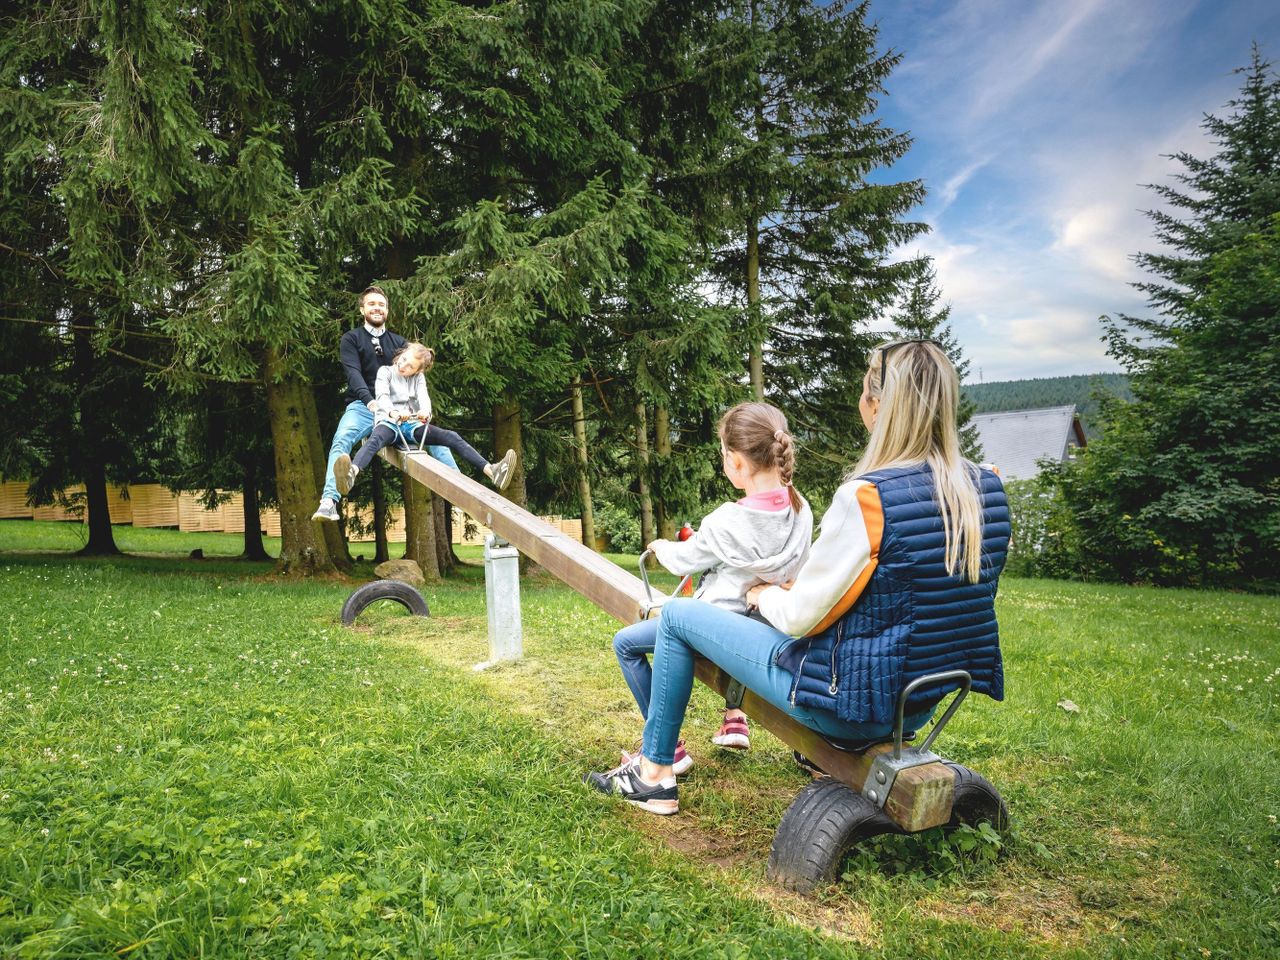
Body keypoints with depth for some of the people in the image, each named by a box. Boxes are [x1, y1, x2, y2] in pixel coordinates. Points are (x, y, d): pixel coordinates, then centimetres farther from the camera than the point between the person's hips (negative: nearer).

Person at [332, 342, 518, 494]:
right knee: (376, 438, -40)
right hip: (388, 422, -4)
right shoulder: (385, 372, 7)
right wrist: (392, 412, -37)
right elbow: (382, 395, -12)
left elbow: (424, 396, -4)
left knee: (452, 437, -18)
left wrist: (425, 411, -31)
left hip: (412, 423, 4)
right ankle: (351, 474, -73)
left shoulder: (418, 377, 16)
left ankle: (491, 471, -34)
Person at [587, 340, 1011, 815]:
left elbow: (801, 617, -18)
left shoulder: (867, 497, -26)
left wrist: (763, 594, 5)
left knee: (678, 615, 8)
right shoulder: (987, 490, -3)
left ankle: (653, 775, 22)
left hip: (857, 703, -7)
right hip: (922, 700, 8)